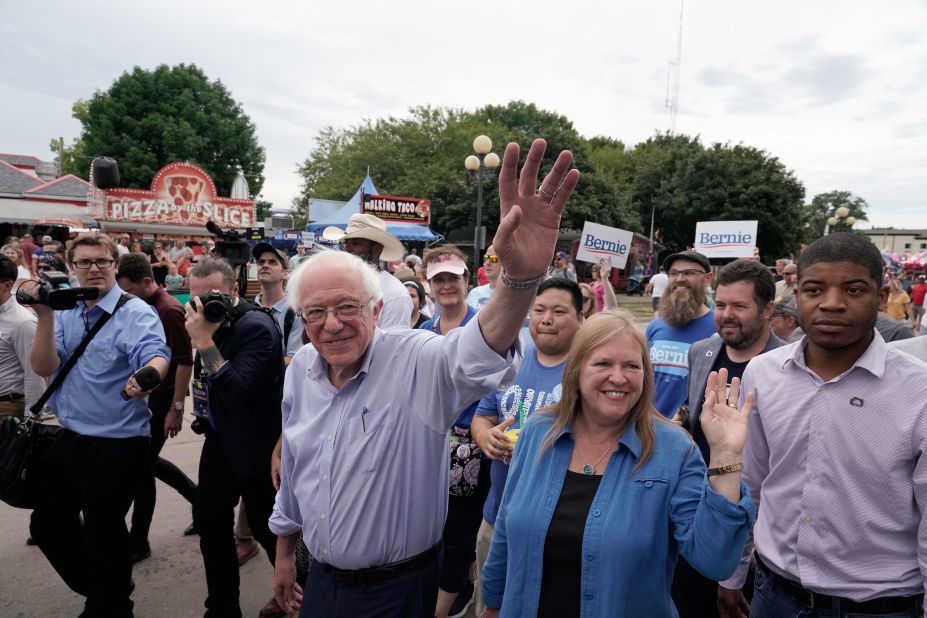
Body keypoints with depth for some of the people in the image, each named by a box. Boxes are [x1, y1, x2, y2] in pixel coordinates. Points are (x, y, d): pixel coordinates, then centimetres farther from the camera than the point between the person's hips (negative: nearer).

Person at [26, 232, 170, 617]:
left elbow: (156, 356, -32)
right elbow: (43, 367, -3)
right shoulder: (64, 313, 6)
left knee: (102, 532, 8)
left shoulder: (135, 313, -14)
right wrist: (46, 316, -17)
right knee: (48, 524, 21)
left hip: (117, 446, -7)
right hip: (68, 439, 7)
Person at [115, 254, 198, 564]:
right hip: (144, 397, 9)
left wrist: (176, 409, -20)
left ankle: (138, 542, 16)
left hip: (161, 400, -9)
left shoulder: (168, 311, -18)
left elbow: (184, 361, -20)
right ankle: (200, 499, 33)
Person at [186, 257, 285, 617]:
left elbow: (237, 390, -31)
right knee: (209, 521, 13)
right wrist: (204, 416, 8)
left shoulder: (257, 326, -22)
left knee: (267, 528, 5)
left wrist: (205, 340, -32)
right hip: (219, 439, 8)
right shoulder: (210, 320, 2)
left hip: (255, 446, -8)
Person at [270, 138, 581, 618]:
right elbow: (292, 468, 8)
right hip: (321, 579, 5)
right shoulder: (301, 369, -4)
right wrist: (284, 554, 16)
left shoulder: (415, 361, -23)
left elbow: (473, 356, -45)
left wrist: (520, 276, -64)